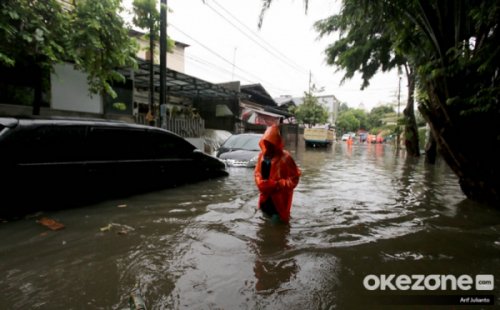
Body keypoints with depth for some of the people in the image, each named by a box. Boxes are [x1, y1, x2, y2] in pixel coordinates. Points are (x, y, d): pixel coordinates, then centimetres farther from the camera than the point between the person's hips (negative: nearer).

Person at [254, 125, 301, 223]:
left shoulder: (285, 157, -17)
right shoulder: (262, 155, 3)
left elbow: (294, 178, -14)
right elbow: (257, 172, 13)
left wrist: (277, 185, -22)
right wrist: (260, 183, -7)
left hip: (279, 200, -6)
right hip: (265, 198, 6)